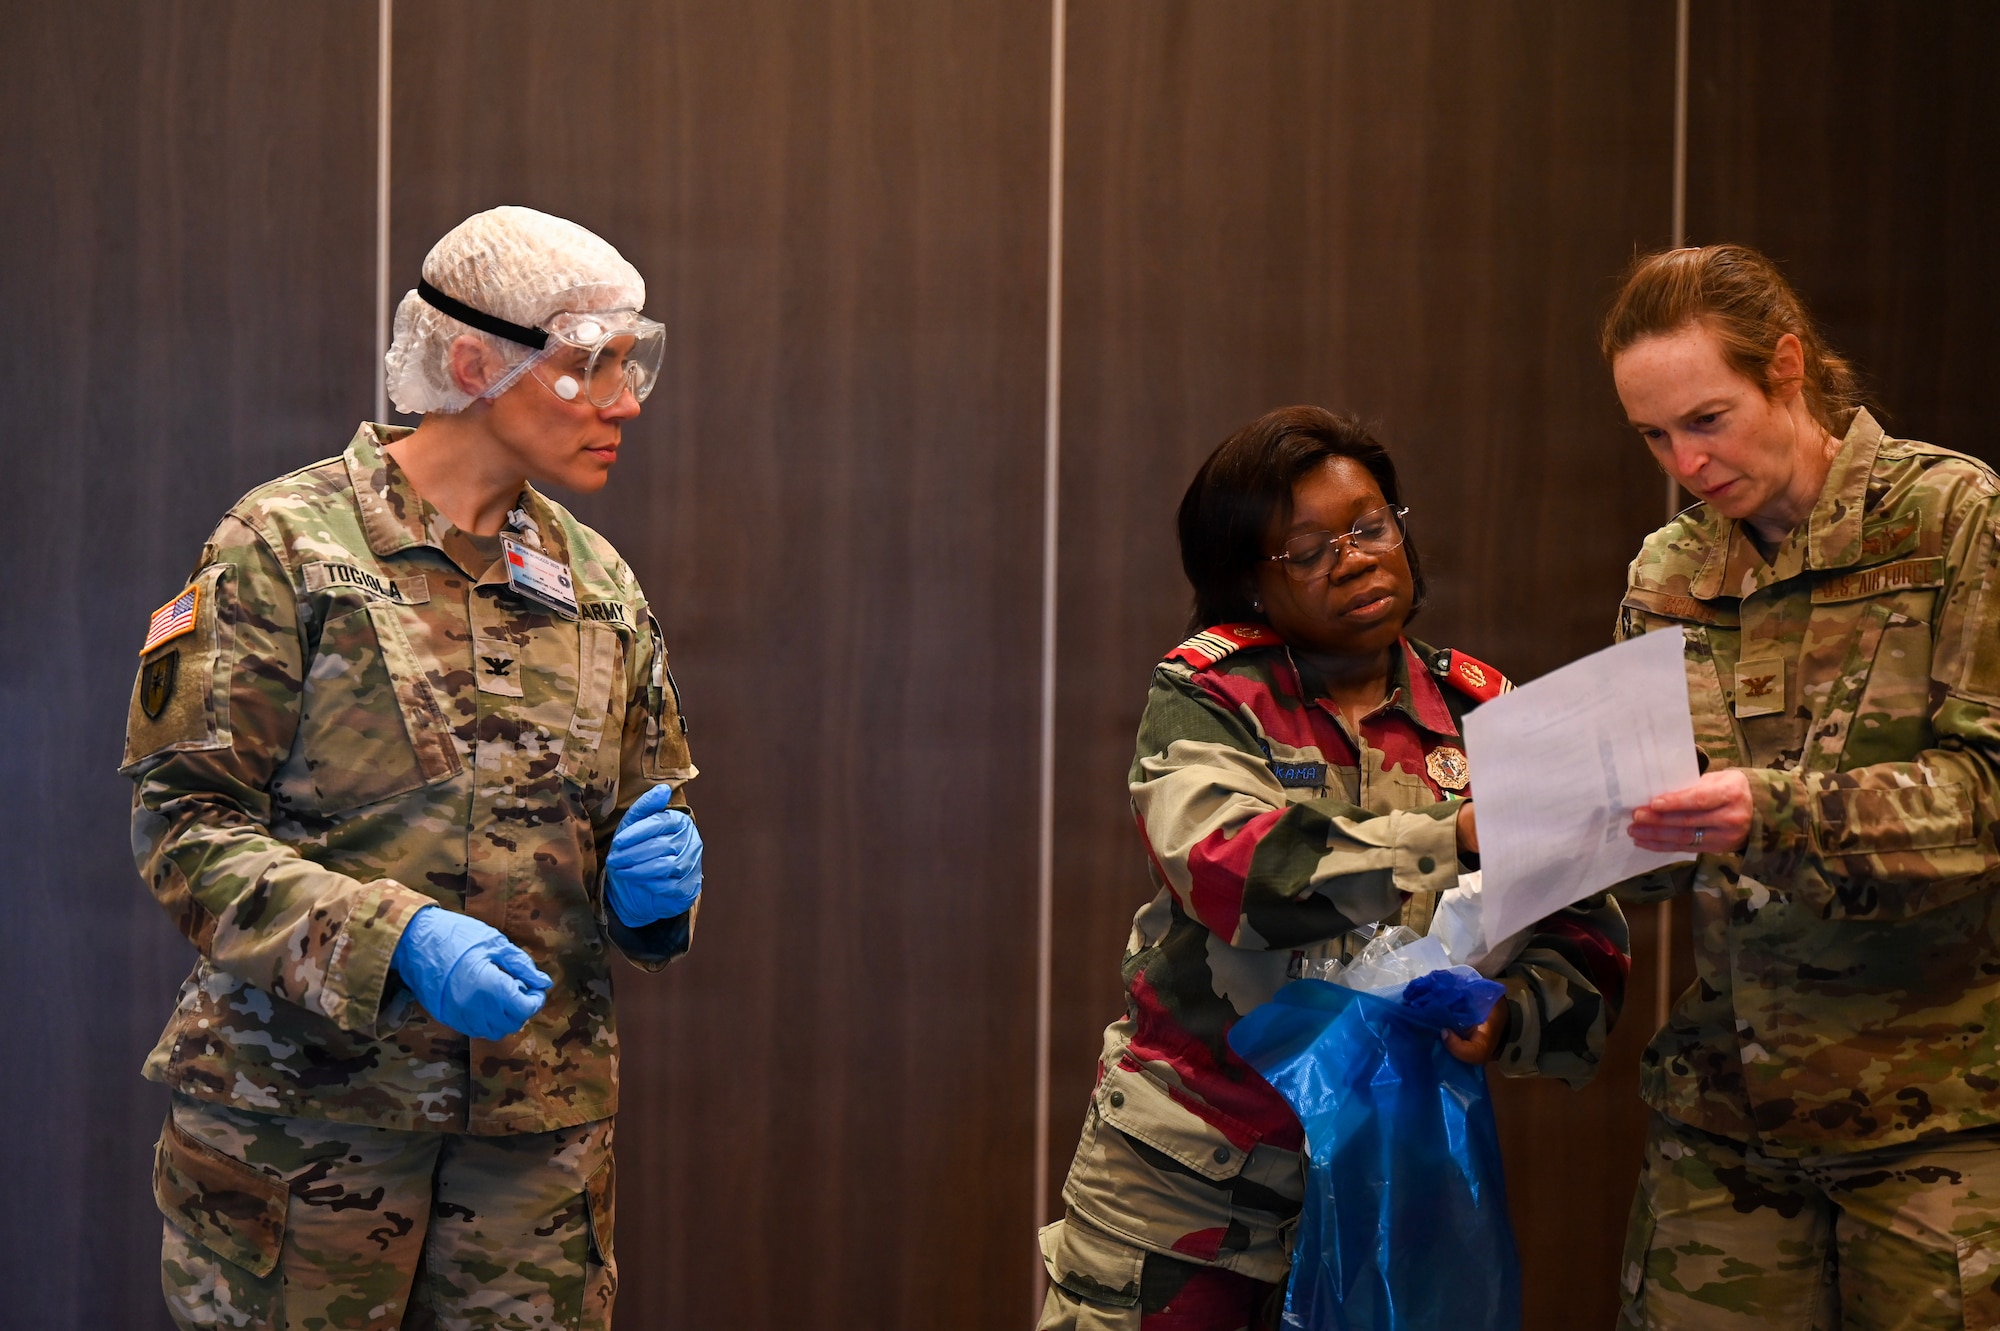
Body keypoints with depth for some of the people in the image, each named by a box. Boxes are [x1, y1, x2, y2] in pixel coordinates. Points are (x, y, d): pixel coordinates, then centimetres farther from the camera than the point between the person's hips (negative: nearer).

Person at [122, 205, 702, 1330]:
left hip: (543, 1133, 5)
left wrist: (654, 886, -3)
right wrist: (396, 939, -23)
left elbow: (643, 828, 22)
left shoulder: (598, 584, 13)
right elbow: (185, 821, -10)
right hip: (301, 1109, -4)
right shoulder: (287, 545, -4)